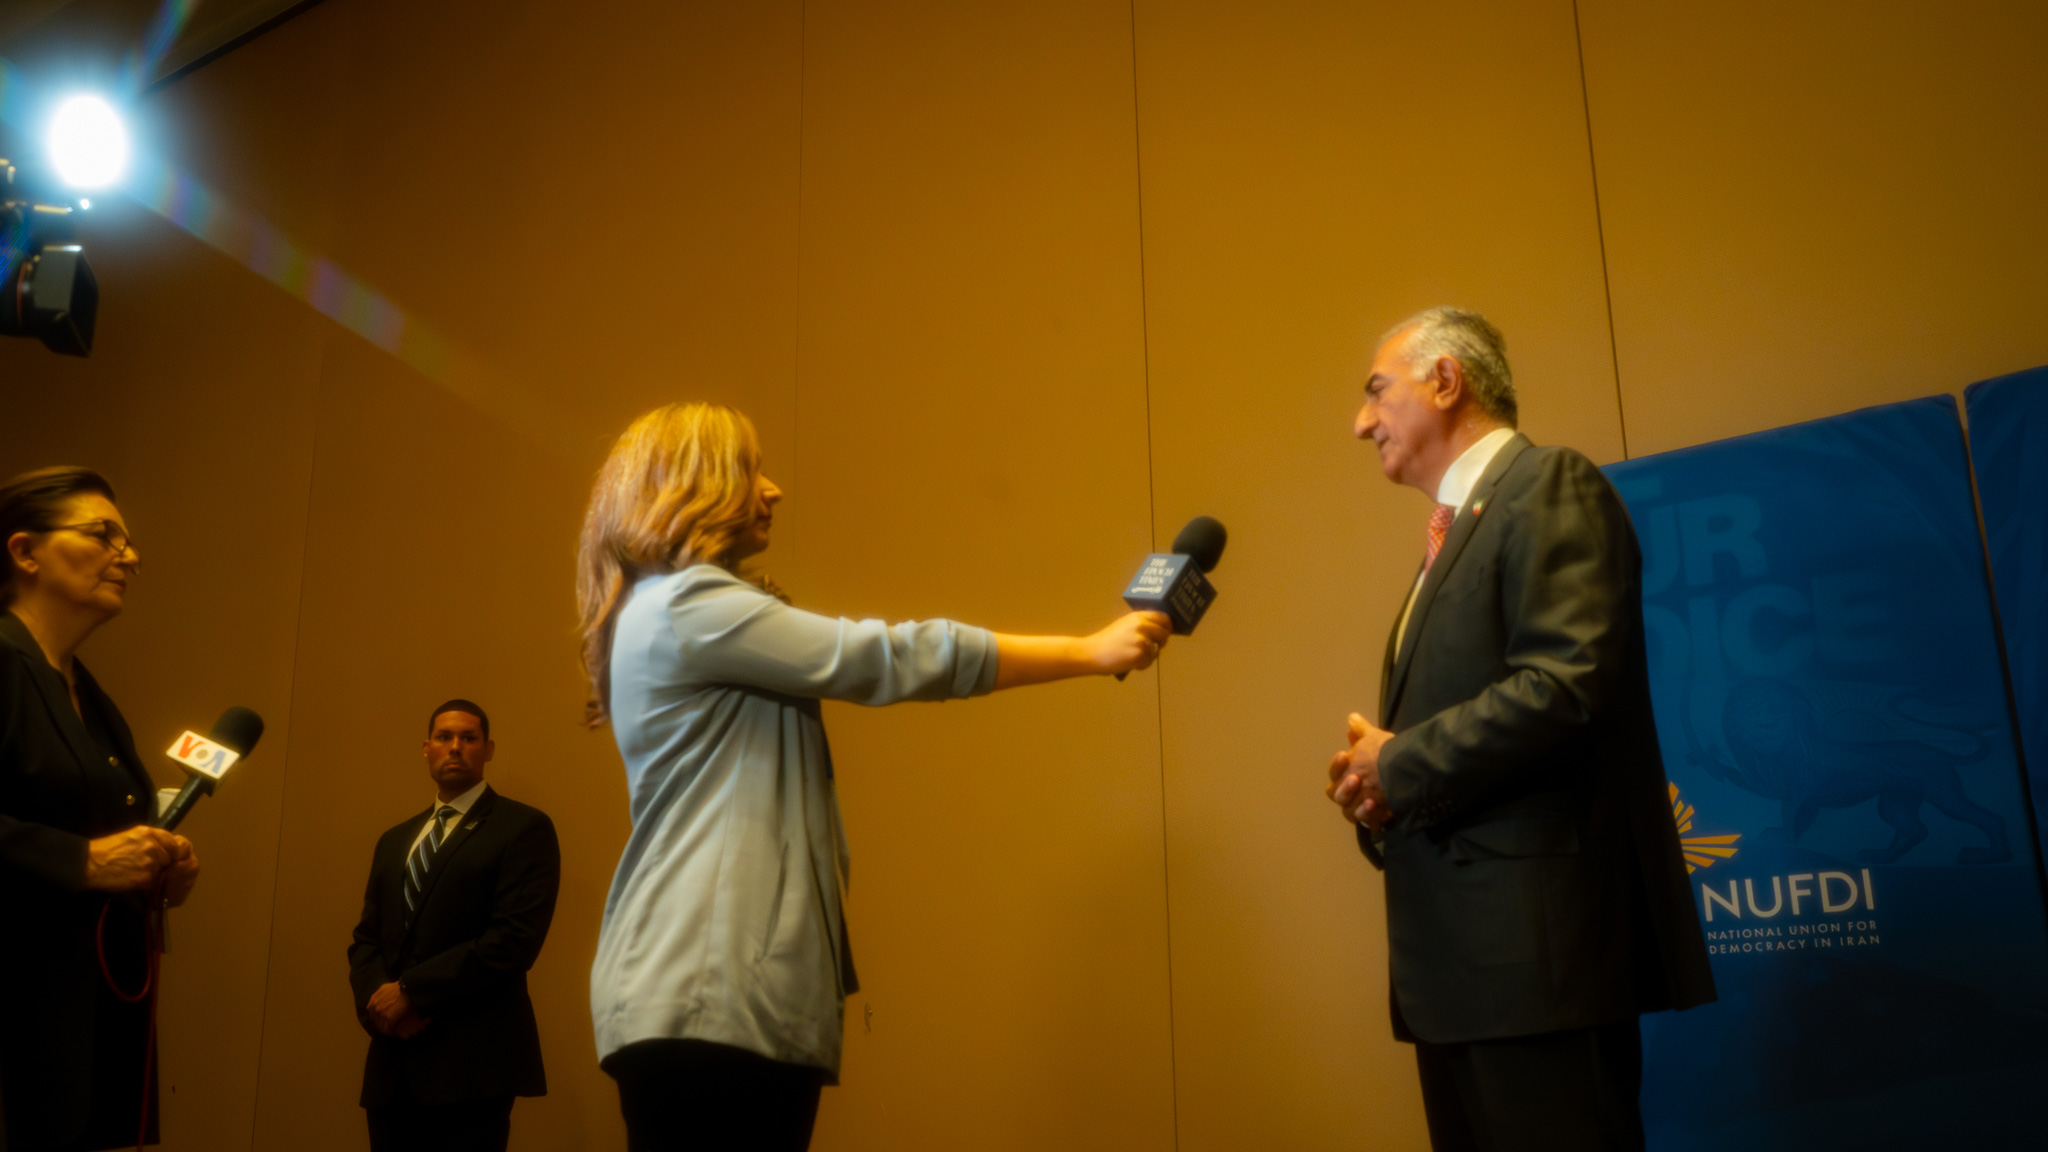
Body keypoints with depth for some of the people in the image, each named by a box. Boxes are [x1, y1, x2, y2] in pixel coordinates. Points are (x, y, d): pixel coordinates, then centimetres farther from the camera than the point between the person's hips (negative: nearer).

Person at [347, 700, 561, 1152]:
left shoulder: (524, 828, -2)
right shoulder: (394, 840, 20)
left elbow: (516, 938, -13)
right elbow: (366, 938, 16)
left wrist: (412, 990, -13)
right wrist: (376, 997, -5)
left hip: (471, 1062, -6)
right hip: (392, 1064, 6)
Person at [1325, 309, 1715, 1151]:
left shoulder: (1551, 486, -6)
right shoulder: (1457, 527, 22)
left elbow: (1567, 684, -20)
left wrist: (1401, 767, -12)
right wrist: (1378, 783, 3)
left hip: (1535, 932, -9)